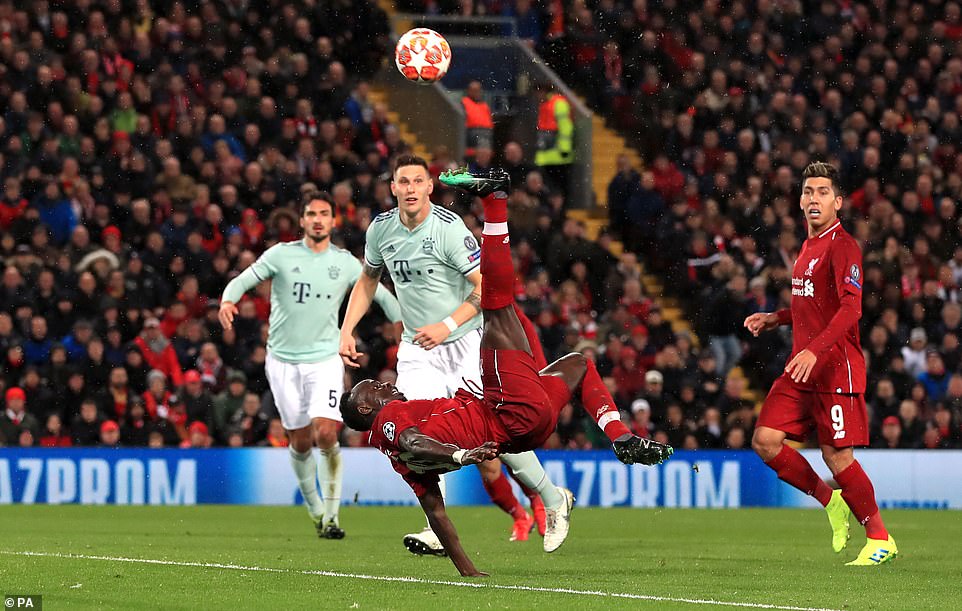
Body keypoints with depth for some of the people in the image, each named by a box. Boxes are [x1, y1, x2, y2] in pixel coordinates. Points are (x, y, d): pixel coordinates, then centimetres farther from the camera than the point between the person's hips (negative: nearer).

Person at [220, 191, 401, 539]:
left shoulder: (345, 263, 2)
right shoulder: (281, 255, -2)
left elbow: (380, 293, 12)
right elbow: (243, 280, -3)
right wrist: (228, 301, -25)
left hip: (325, 359, 0)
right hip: (283, 360, 0)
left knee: (326, 434, -17)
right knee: (301, 441, 3)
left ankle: (331, 516, -9)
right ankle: (314, 507, 26)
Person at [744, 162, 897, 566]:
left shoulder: (842, 246, -11)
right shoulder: (808, 248, 17)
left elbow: (850, 308, -22)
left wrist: (815, 350, -32)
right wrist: (776, 319, 16)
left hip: (835, 367, -8)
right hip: (801, 368, 8)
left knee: (836, 454, -7)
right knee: (765, 441, -2)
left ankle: (880, 540, 6)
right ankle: (831, 502, 14)